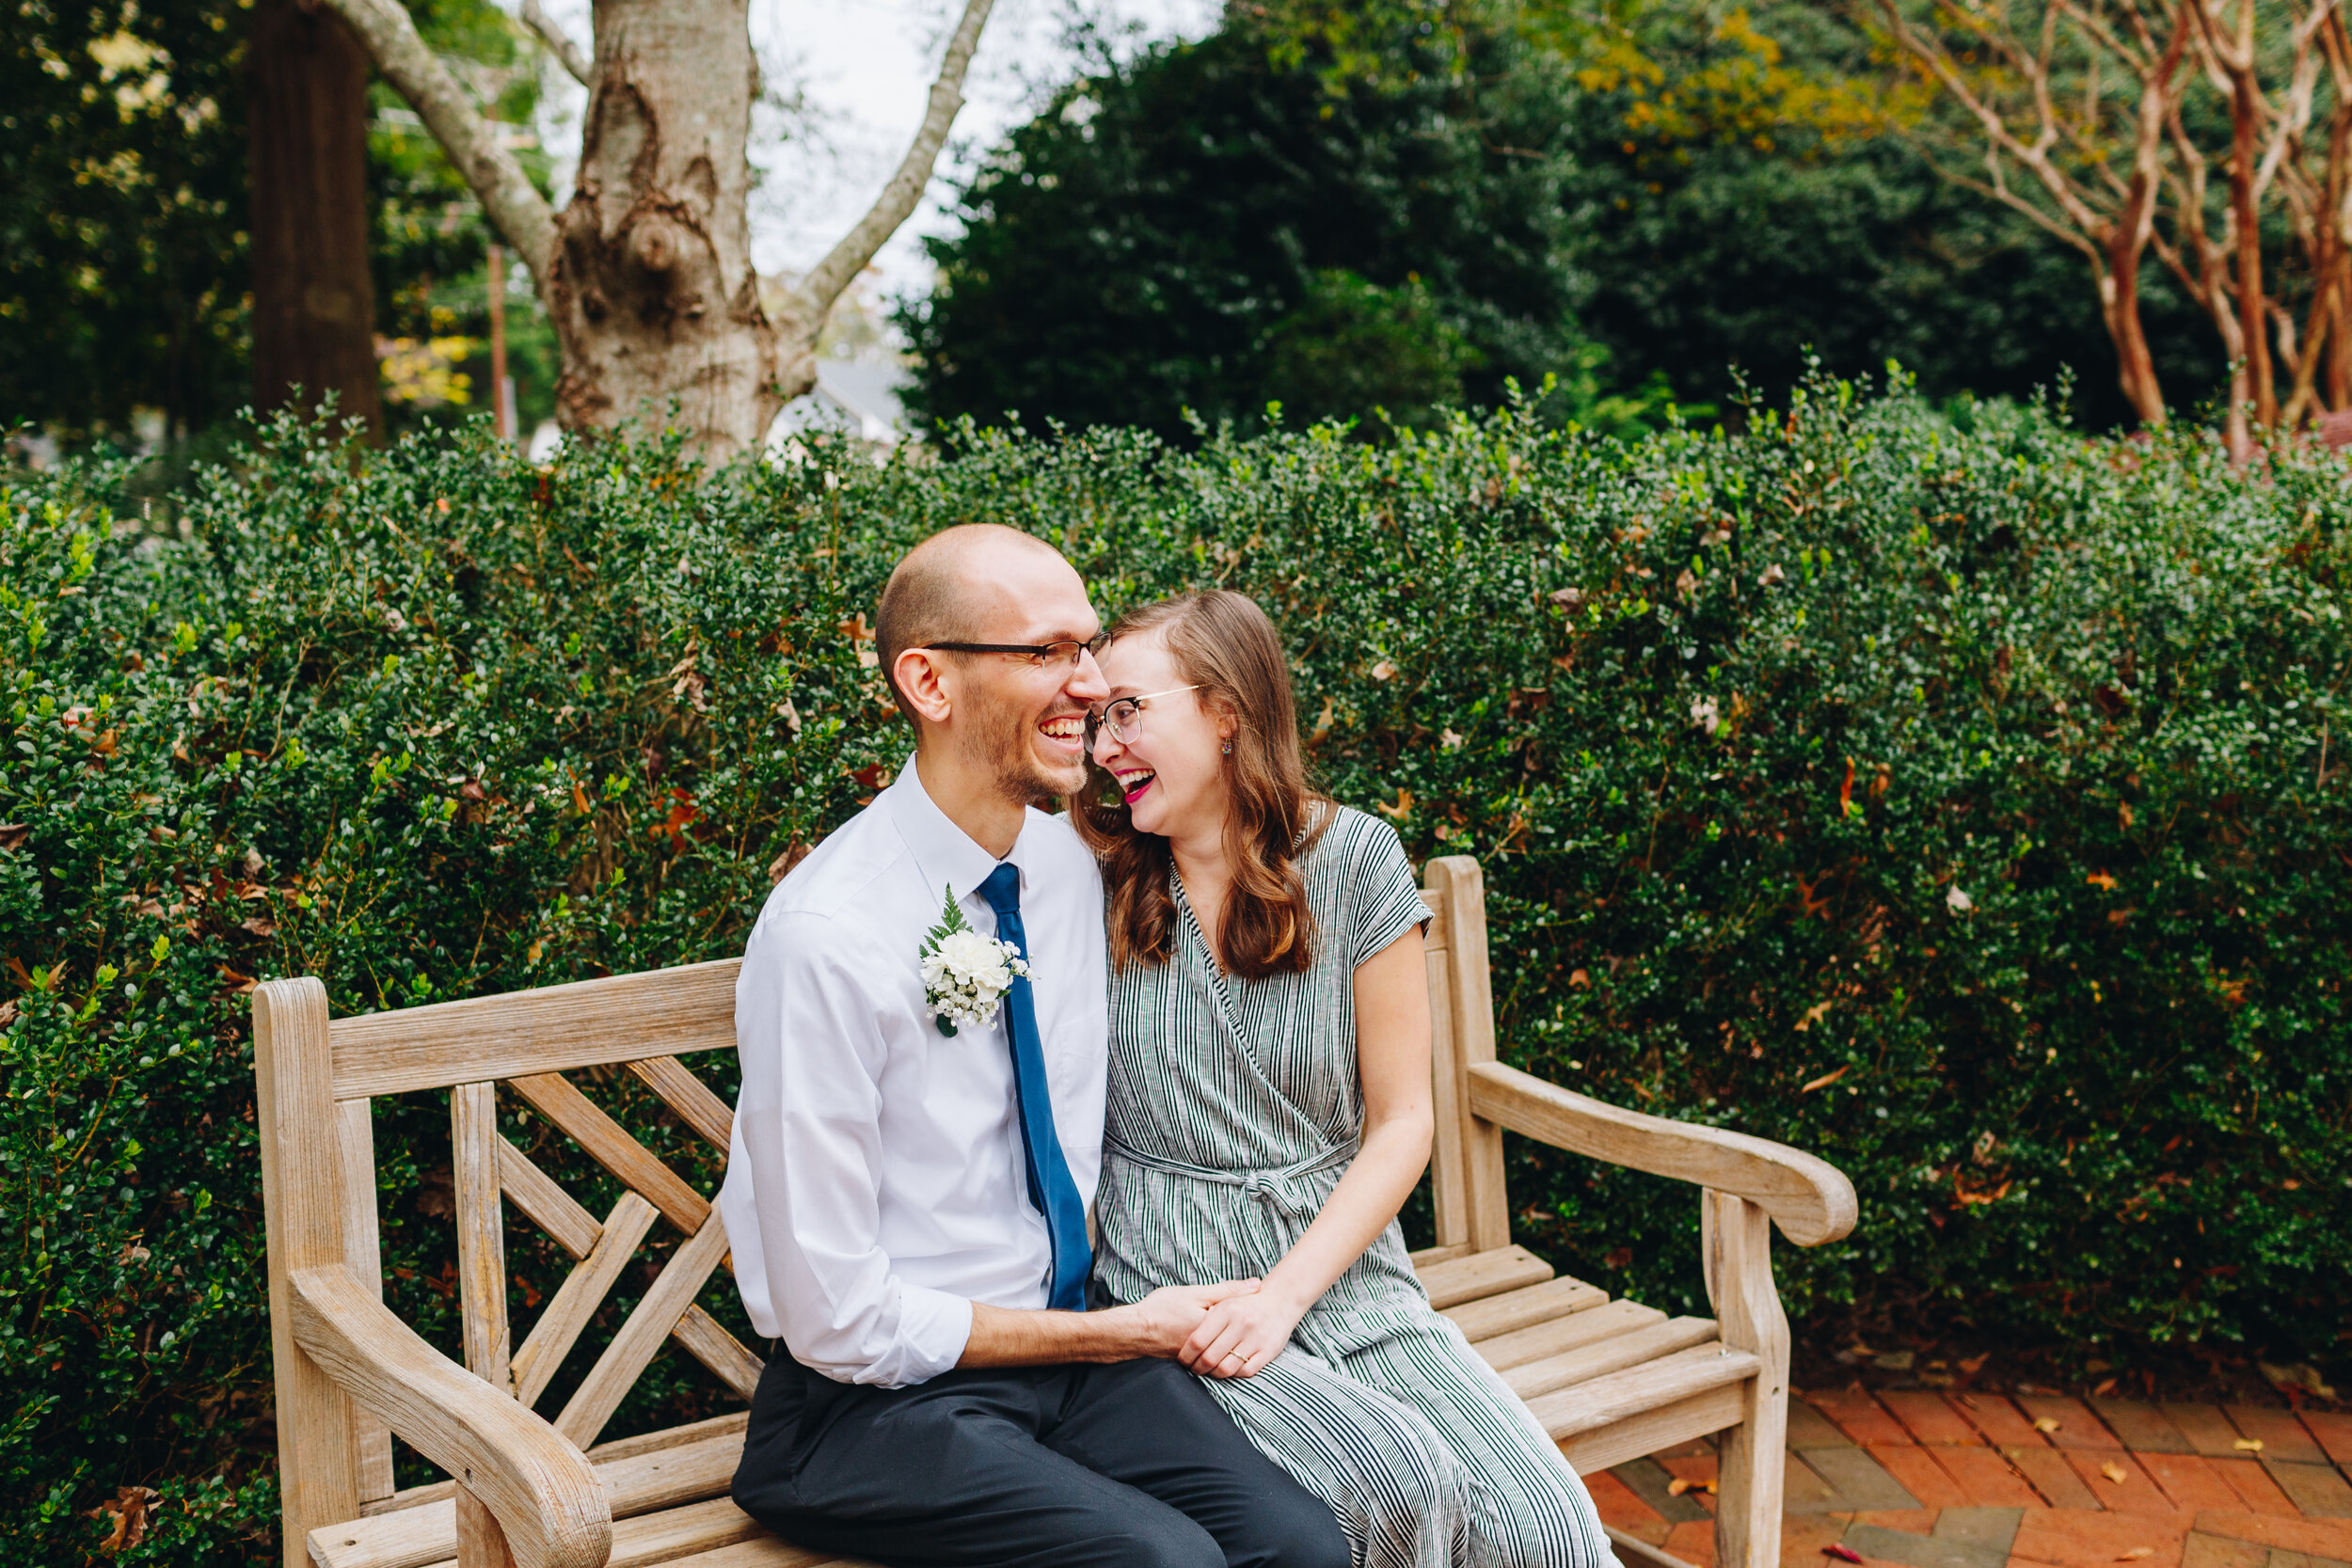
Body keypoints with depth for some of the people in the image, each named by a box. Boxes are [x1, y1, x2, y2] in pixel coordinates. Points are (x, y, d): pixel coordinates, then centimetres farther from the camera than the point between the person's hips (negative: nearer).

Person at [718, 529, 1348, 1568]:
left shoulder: (1068, 868, 2)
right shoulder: (827, 938, -21)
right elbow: (839, 1322, -17)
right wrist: (1117, 1334, -10)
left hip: (1064, 1338, 6)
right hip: (874, 1400, -5)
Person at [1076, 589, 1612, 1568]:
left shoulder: (1353, 860, -1)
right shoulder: (1097, 878, 1)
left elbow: (1401, 1122, -1)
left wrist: (1284, 1294, -11)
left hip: (1340, 1263, 1)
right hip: (1176, 1282, -1)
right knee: (1397, 1488, -26)